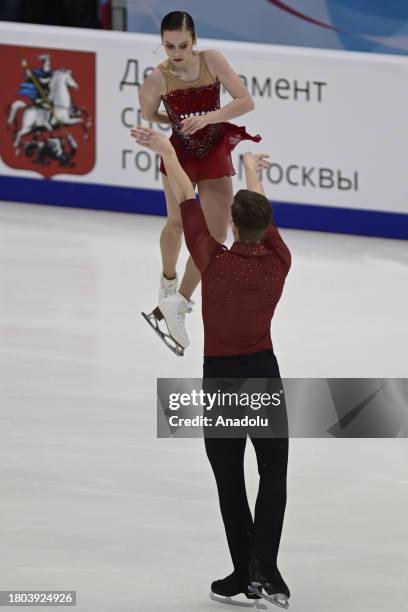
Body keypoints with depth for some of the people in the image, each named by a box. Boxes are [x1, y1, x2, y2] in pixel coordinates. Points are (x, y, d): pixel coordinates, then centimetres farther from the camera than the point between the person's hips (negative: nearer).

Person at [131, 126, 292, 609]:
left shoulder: (215, 263, -17)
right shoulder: (279, 263, -10)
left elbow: (187, 201, -7)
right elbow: (263, 218, 9)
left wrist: (165, 150, 5)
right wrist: (252, 168, 29)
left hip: (220, 378, -2)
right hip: (264, 374, 2)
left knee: (230, 479, 9)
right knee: (274, 474, 9)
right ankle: (265, 567, -6)